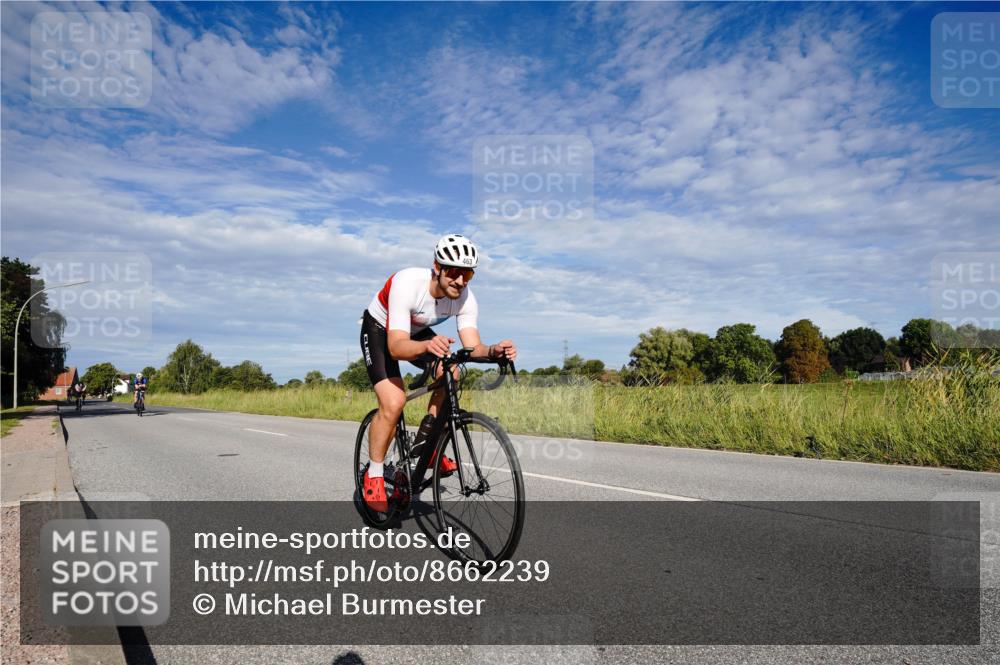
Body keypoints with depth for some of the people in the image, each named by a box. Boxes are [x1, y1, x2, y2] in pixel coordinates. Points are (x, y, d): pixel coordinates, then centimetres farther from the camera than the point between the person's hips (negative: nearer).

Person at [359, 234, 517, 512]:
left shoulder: (465, 299, -23)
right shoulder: (407, 284, -38)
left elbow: (473, 346, -28)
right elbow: (396, 347, -44)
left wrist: (493, 351, -50)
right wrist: (427, 345, -64)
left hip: (417, 332, 5)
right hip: (380, 331, -5)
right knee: (393, 403, -22)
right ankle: (373, 476, -1)